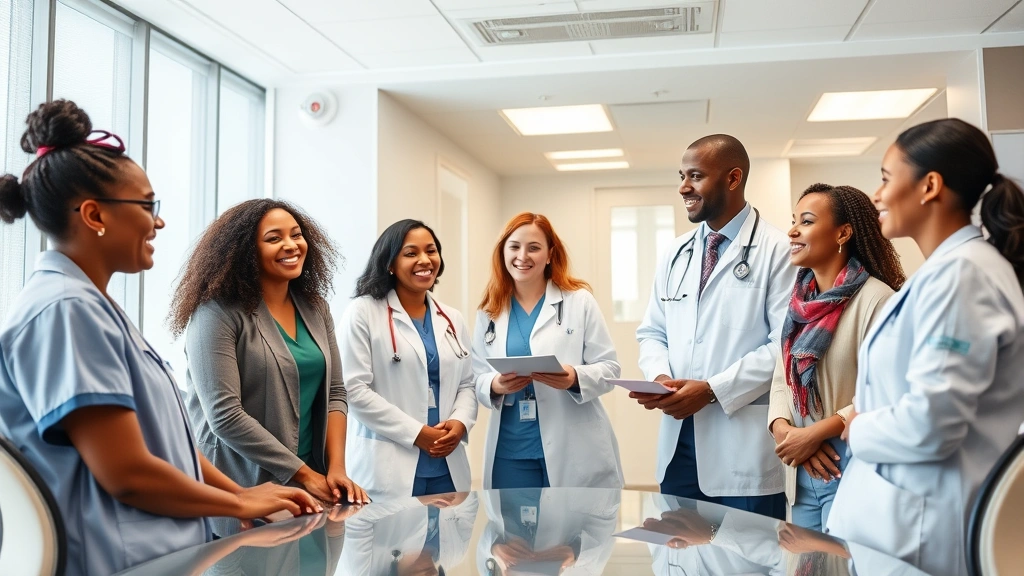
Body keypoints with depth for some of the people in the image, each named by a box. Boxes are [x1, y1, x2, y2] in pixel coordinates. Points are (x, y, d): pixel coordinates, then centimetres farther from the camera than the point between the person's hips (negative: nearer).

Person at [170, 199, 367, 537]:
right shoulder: (219, 314, -14)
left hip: (313, 481, 6)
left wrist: (336, 468, -7)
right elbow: (224, 415, -19)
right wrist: (303, 474, -15)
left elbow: (334, 394, 7)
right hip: (243, 491, -6)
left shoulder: (315, 309, 6)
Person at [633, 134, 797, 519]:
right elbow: (652, 333, 15)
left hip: (745, 445, -5)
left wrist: (712, 389, -17)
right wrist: (659, 376, -6)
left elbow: (787, 345, -13)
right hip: (679, 438, 5)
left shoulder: (778, 250, -6)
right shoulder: (676, 253, 13)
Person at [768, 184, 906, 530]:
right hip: (801, 474, 7)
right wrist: (782, 429, -9)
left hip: (852, 474, -7)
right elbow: (782, 380, 9)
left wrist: (816, 433, -18)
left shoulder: (875, 298, -13)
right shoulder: (798, 301, 9)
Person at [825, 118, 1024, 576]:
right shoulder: (944, 269, 13)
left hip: (918, 529, -9)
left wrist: (856, 430, -8)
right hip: (904, 512, 9)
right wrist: (865, 423, 3)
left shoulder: (960, 272, -18)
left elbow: (929, 424, -25)